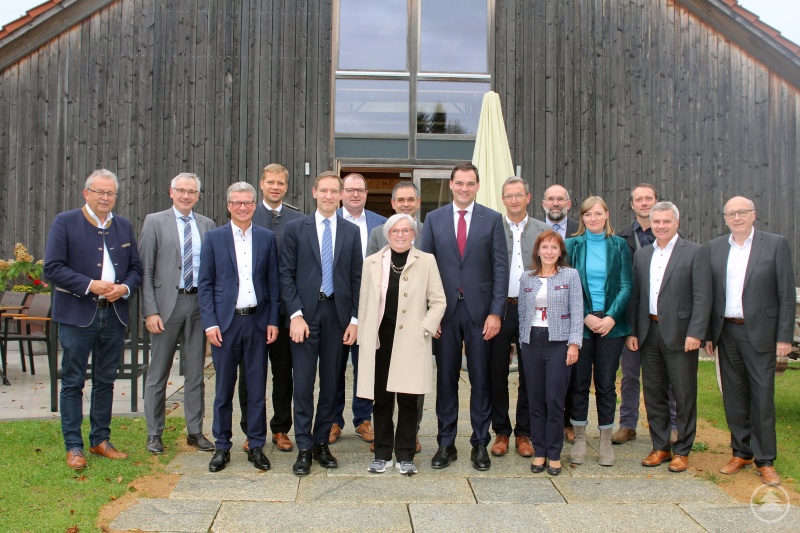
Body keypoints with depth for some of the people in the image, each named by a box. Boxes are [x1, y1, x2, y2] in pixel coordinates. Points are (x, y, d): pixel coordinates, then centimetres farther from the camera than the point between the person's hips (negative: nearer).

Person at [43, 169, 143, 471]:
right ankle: (73, 447, 11)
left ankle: (101, 440, 23)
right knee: (72, 382, 3)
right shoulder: (65, 222, -3)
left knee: (106, 381, 12)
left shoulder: (124, 227, 11)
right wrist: (91, 285, -18)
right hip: (77, 314, -4)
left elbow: (136, 268, 13)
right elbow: (53, 267, -9)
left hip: (114, 313, 4)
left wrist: (125, 288, -8)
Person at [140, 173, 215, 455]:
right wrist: (150, 310, -10)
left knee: (196, 371, 10)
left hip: (199, 303, 3)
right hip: (167, 303, -2)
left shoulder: (208, 225, 9)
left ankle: (195, 431, 21)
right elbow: (146, 270, -3)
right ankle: (154, 434, 19)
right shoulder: (155, 222, 1)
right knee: (158, 372, 6)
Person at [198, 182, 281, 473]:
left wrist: (273, 321, 0)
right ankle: (222, 447, 19)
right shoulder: (214, 237, 3)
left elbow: (273, 283, 7)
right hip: (225, 321, -1)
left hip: (257, 321, 1)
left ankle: (256, 446, 18)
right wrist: (210, 323, -6)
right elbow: (205, 284, 1)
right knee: (224, 389, 6)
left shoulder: (267, 238, 6)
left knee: (257, 388, 6)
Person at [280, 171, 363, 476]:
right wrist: (295, 315, -10)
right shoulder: (295, 229, 3)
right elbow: (286, 275, -1)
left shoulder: (351, 232, 8)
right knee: (303, 383, -1)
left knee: (330, 382, 8)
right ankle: (304, 448, 9)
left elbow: (356, 277, 7)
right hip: (305, 314, -2)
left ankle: (322, 442, 21)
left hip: (337, 314, 2)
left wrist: (355, 318, 0)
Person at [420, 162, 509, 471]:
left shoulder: (492, 219, 3)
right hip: (445, 309, 1)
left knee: (481, 379, 6)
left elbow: (500, 268, -1)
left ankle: (480, 444, 18)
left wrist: (496, 312, -8)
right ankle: (446, 444, 18)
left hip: (480, 310, -1)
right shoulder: (434, 219, 6)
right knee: (445, 379, 7)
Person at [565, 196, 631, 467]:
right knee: (579, 382, 5)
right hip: (579, 322, 0)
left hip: (611, 323, 0)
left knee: (606, 383, 5)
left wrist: (611, 317, -11)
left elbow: (626, 286, 1)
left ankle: (606, 441, 16)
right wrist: (586, 316, -10)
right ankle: (579, 439, 17)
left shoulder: (619, 246, 5)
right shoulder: (572, 245, 4)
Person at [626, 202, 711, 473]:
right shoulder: (642, 255, 12)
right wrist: (631, 331, 7)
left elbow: (702, 296, -9)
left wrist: (695, 333, -15)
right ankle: (660, 447, 23)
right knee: (653, 393, 11)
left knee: (684, 396, 4)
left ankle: (682, 450, 16)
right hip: (649, 333, 5)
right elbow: (634, 295, 12)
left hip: (679, 334, -5)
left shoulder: (695, 252, -3)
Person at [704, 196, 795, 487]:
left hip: (759, 332, -3)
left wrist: (785, 337, -8)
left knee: (762, 397, 1)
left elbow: (786, 294, -4)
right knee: (733, 396, 10)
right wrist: (708, 333, 4)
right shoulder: (714, 247, 7)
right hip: (726, 332, 3)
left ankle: (764, 460, 12)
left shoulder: (776, 244, -2)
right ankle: (741, 452, 23)